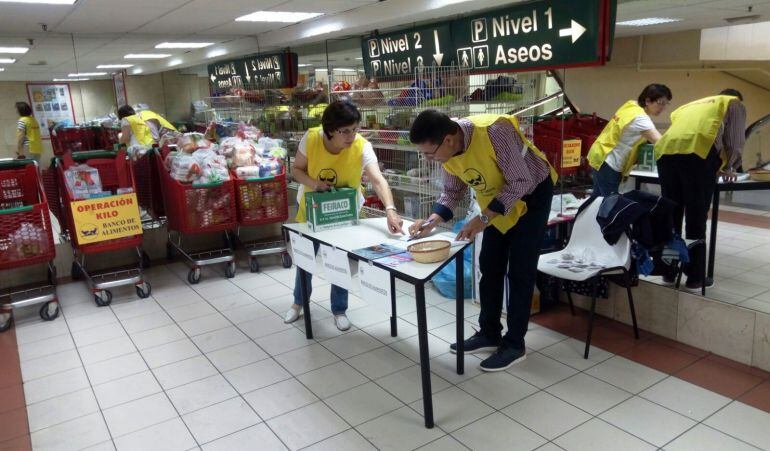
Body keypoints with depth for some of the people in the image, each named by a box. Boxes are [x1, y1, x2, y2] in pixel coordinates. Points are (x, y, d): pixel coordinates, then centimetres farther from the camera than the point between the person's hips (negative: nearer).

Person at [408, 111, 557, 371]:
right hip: (496, 199, 7)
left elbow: (520, 182, -30)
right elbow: (452, 192, -1)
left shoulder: (495, 131, -37)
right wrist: (433, 221, -18)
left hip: (531, 192, -6)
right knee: (489, 266, 9)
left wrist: (483, 219, -34)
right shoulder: (447, 149, -15)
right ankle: (489, 333, 23)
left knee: (519, 270, -4)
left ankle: (515, 344, 9)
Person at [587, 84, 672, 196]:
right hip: (607, 163, -10)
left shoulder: (631, 105, 5)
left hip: (601, 156, 10)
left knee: (599, 198, 16)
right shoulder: (639, 118, -21)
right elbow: (660, 142, -27)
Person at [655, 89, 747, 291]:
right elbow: (735, 143, 17)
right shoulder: (735, 104, 26)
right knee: (696, 219, 2)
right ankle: (695, 277, 8)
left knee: (670, 218, 11)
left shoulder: (690, 105, 40)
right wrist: (728, 168, 34)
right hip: (699, 151, -4)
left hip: (666, 151, 5)